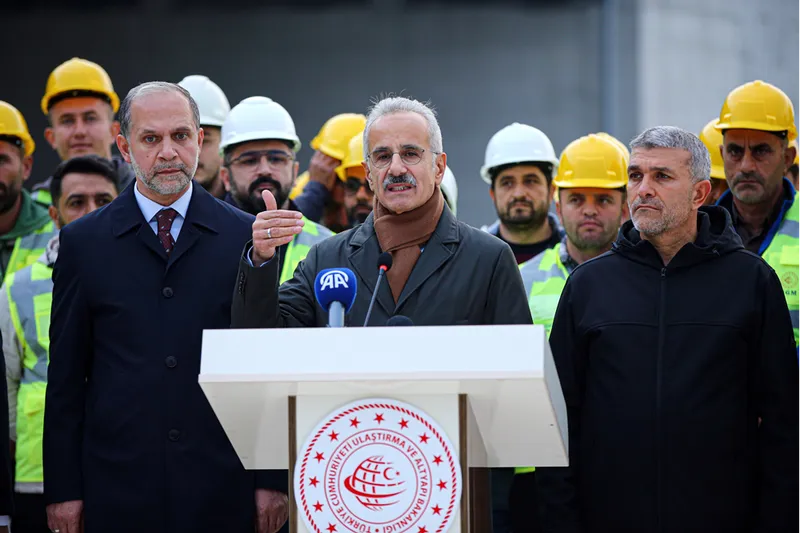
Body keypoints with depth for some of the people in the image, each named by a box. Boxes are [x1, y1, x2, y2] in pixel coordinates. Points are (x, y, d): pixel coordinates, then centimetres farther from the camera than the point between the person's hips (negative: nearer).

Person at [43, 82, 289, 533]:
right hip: (118, 490, 0)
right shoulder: (83, 242, 6)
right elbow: (66, 375, 6)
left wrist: (273, 480, -1)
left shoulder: (245, 236, 5)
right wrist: (63, 489, 1)